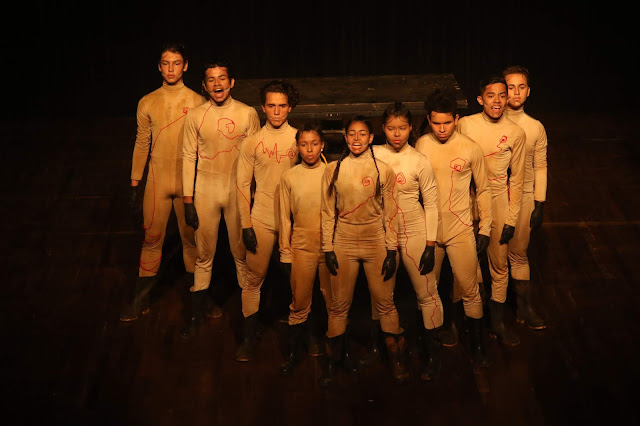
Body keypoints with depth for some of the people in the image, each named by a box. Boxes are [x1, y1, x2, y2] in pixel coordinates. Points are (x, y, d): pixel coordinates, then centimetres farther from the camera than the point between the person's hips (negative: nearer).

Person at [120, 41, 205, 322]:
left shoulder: (197, 102, -4)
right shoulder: (147, 103, 2)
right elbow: (141, 144, 7)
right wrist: (135, 183, 7)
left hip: (189, 180, -1)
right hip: (157, 180, 1)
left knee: (191, 237, 9)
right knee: (151, 238, 6)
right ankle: (141, 298, 17)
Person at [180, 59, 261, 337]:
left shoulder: (248, 114, -4)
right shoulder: (195, 116, -3)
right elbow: (189, 158, 1)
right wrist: (188, 201, -1)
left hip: (239, 189, 0)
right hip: (206, 191, 1)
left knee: (242, 251, 9)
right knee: (204, 252, 9)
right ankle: (198, 308, 24)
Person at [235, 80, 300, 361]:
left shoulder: (300, 139, 1)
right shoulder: (252, 142, 1)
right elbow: (243, 185, 2)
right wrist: (246, 225, -3)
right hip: (262, 220, 0)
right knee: (254, 278, 3)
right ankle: (248, 337, 15)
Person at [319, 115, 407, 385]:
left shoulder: (383, 170, 0)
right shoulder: (333, 170, 3)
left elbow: (390, 213, 1)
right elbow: (328, 212, 6)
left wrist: (391, 251, -3)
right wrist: (328, 248, 1)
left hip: (376, 243, -1)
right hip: (343, 243, 1)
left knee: (385, 303, 3)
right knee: (339, 305, 6)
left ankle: (396, 358, 17)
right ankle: (334, 360, 20)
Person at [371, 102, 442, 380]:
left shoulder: (419, 161, -8)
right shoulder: (374, 155, -1)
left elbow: (431, 204, -3)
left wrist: (430, 245, -7)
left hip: (414, 234, -3)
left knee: (427, 293, -1)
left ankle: (432, 353, 13)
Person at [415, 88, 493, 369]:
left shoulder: (470, 149, -7)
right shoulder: (420, 146, -3)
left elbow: (483, 190, 3)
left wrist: (485, 228, 1)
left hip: (461, 230, -2)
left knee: (469, 290, 0)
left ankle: (477, 346, 15)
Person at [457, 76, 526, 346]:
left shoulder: (515, 134, -6)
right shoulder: (465, 124, -8)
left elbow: (516, 179, 0)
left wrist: (511, 219, -1)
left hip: (497, 202, 0)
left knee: (499, 265, 8)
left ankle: (497, 321, 23)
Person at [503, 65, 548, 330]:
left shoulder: (536, 128, -1)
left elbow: (540, 167, 3)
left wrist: (539, 205, 0)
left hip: (523, 197, 1)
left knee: (518, 253, 9)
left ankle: (524, 307, 22)